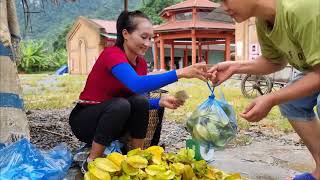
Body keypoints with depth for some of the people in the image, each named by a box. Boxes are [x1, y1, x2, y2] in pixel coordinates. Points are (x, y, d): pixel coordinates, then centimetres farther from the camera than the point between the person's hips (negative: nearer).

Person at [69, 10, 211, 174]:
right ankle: (91, 163, -15)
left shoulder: (141, 63, -2)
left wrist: (160, 101, -23)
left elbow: (140, 103, -3)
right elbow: (137, 84, -44)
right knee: (121, 104, -33)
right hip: (84, 119, -6)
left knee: (140, 101, -20)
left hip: (114, 119, 6)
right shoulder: (112, 54, -26)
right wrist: (180, 73, -48)